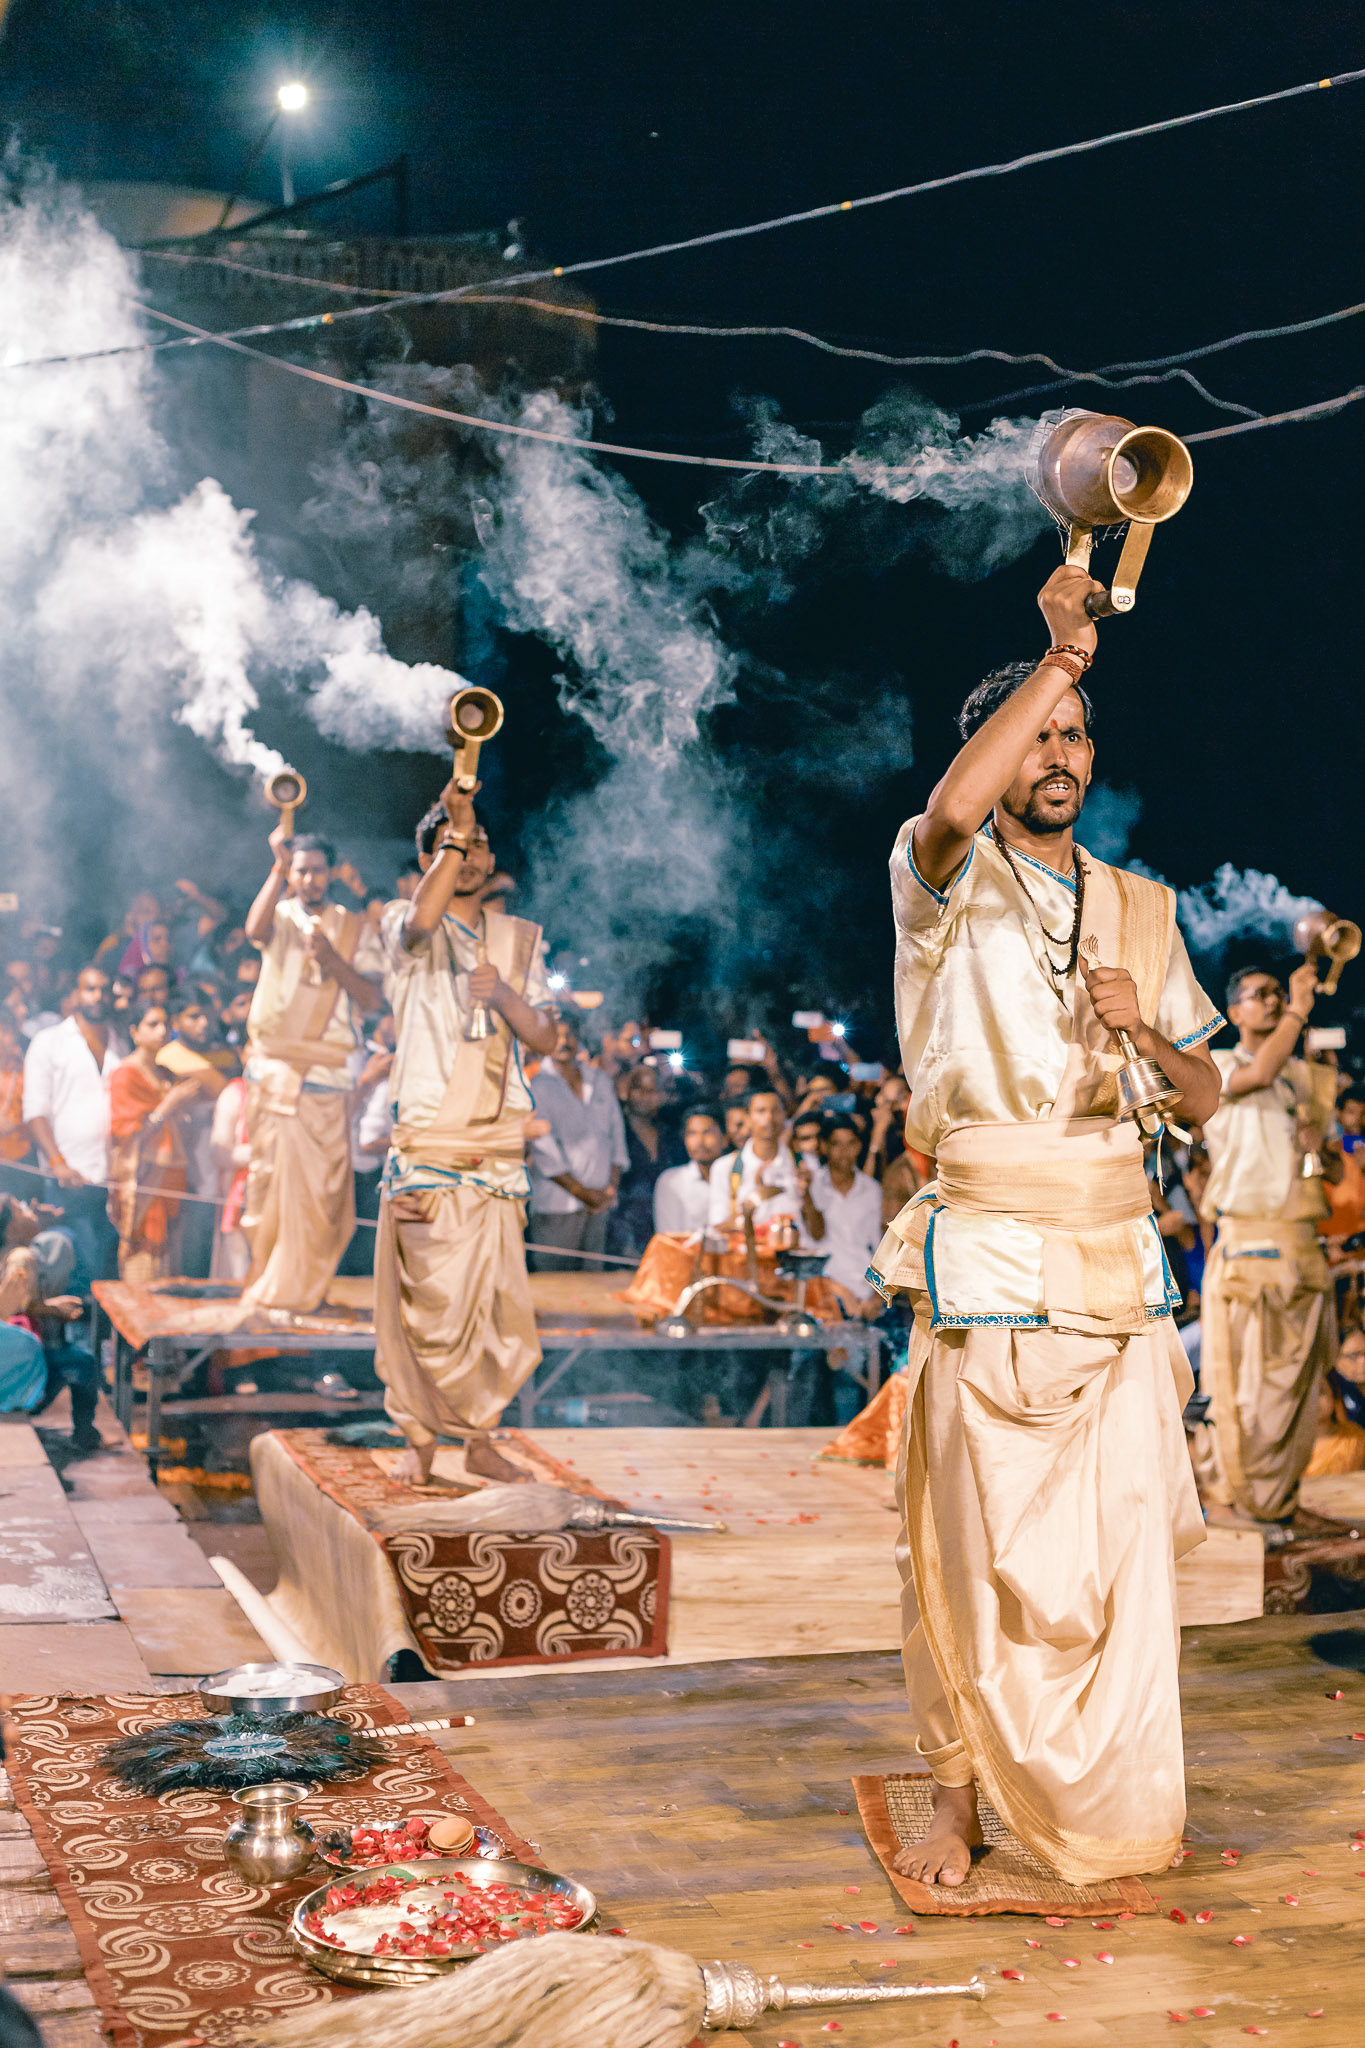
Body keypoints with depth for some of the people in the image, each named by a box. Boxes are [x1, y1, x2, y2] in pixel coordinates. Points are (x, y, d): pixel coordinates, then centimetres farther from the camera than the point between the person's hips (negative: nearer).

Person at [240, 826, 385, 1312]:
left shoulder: (356, 929, 11)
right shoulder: (280, 917, 10)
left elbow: (373, 1001, 2)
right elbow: (255, 929, -16)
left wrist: (334, 961, -12)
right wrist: (278, 866, -23)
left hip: (325, 1072, 0)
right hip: (271, 1066, 0)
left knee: (320, 1186, -5)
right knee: (268, 1177, 1)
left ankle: (296, 1287, 4)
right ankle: (264, 1281, 11)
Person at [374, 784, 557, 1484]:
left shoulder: (519, 938, 16)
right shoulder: (404, 924, 3)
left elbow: (545, 1038, 8)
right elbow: (422, 919, -24)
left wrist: (502, 993, -10)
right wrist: (456, 827, -23)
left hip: (498, 1148, 4)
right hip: (425, 1146, -4)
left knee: (500, 1303, 3)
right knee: (423, 1300, -3)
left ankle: (480, 1438, 17)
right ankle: (418, 1438, 11)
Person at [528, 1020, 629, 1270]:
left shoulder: (599, 1081, 15)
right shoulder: (538, 1087, -1)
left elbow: (616, 1132, 15)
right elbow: (544, 1151, -7)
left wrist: (612, 1186, 2)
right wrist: (580, 1192, -9)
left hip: (600, 1203, 5)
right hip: (557, 1204, -5)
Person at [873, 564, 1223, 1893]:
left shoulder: (1141, 909, 16)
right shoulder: (946, 881, 2)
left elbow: (1205, 1100, 14)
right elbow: (953, 811, -26)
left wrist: (1149, 1027, -7)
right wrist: (1058, 651, -19)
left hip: (1117, 1254, 4)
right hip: (985, 1260, -4)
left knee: (1125, 1543, 4)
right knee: (972, 1543, -3)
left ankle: (1116, 1812, 17)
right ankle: (960, 1796, 12)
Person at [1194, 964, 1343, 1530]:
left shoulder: (1306, 1080, 19)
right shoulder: (1215, 1070, 1)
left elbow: (1337, 1172, 21)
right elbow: (1259, 1074, -23)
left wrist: (1319, 1149, -2)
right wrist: (1298, 1012, -12)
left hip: (1302, 1247, 6)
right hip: (1249, 1244, -6)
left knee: (1298, 1380, 6)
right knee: (1244, 1381, -7)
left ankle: (1279, 1499, 14)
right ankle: (1225, 1497, 1)